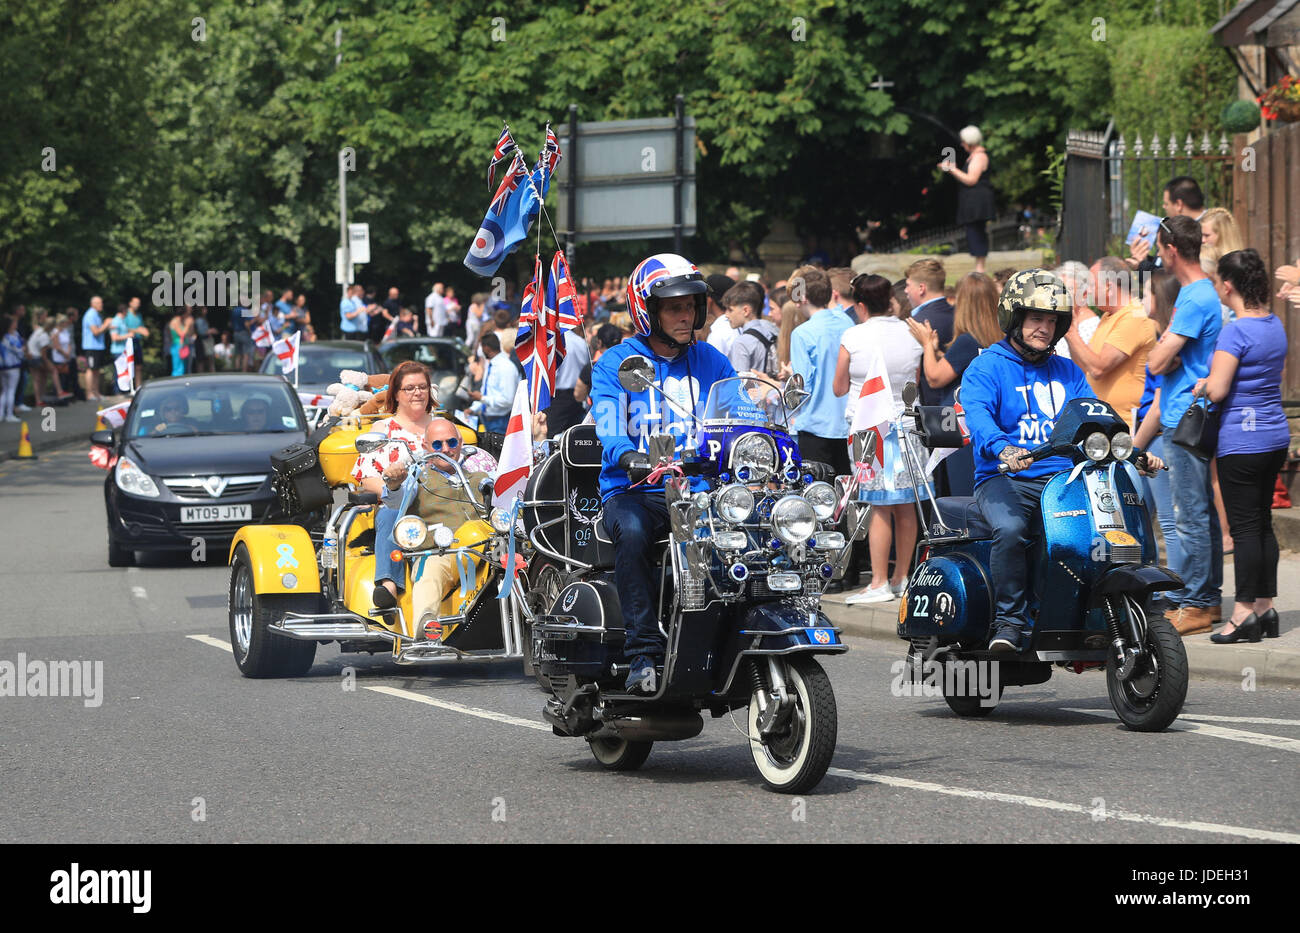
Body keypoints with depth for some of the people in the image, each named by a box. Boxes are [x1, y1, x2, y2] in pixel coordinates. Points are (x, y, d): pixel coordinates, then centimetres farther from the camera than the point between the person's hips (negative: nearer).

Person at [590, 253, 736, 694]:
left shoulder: (710, 361, 15)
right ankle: (644, 653, -34)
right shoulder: (613, 364, 4)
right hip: (632, 491, -2)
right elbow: (609, 430, -12)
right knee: (632, 533, -37)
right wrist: (630, 458, -35)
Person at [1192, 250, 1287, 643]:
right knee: (1263, 522, 13)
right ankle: (1265, 607, 16)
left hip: (1242, 441, -8)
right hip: (1275, 437, 8)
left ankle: (1244, 613, -2)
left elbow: (1217, 389, -21)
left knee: (1245, 527, -4)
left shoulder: (1235, 332, -18)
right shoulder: (1275, 325, 9)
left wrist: (1201, 386, 1)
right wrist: (1212, 382, 13)